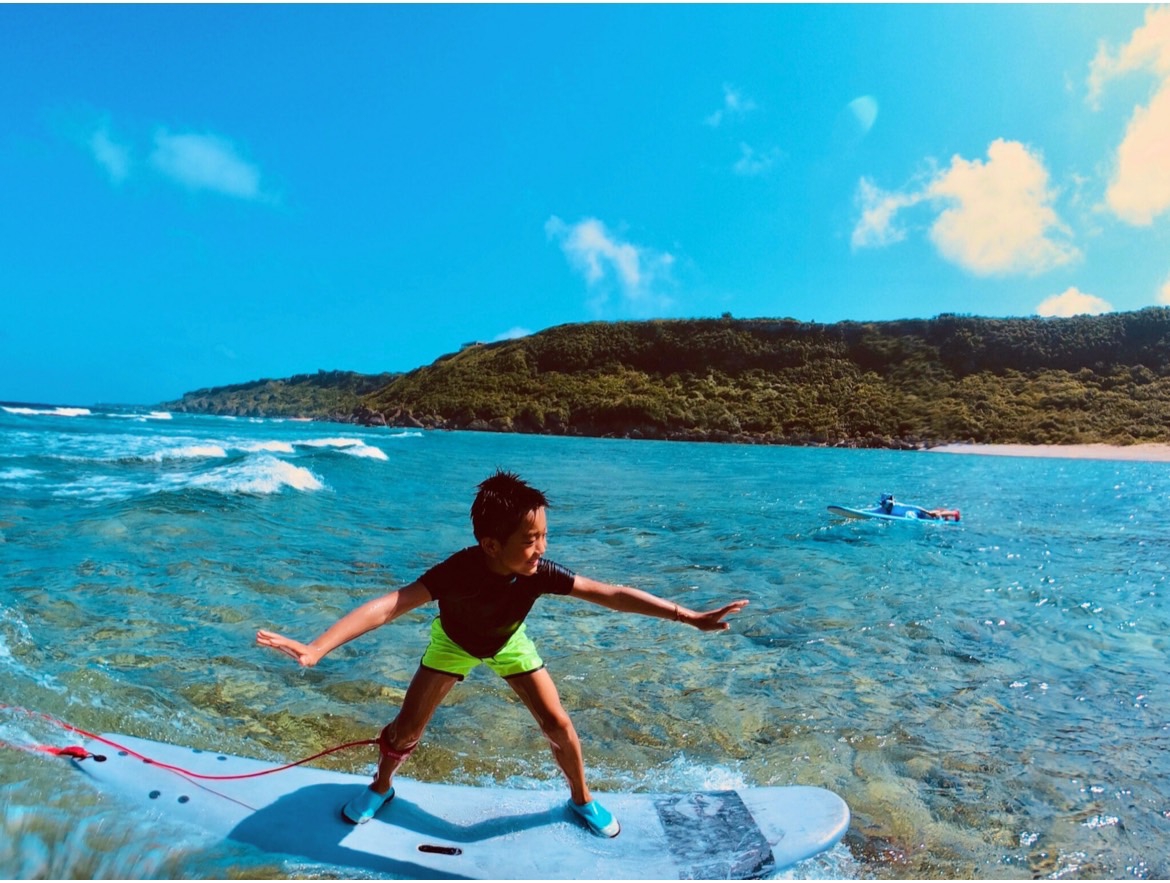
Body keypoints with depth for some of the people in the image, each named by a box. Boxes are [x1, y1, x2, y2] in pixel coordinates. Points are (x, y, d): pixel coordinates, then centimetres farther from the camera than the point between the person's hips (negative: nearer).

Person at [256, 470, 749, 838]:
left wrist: (691, 617, -37)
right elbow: (387, 607, -54)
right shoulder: (458, 572, -45)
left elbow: (614, 595, -36)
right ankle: (380, 787, 36)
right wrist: (316, 648, -67)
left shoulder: (541, 574, -37)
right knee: (406, 728, 1)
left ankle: (582, 799, 26)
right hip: (455, 642, -1)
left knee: (558, 724, -3)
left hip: (507, 644, 2)